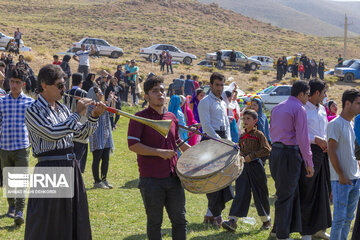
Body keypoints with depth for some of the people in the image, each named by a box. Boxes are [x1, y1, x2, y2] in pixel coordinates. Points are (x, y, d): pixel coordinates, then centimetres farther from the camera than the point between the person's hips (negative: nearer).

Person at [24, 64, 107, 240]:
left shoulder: (62, 109, 13)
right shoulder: (33, 111, -8)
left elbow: (81, 134, 17)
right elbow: (53, 133, -22)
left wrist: (94, 117, 1)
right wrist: (77, 114, -16)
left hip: (71, 168, 7)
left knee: (76, 224, 13)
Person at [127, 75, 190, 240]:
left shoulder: (172, 118, 12)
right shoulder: (140, 118, -6)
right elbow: (132, 145, -14)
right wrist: (159, 152, -19)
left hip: (173, 177, 5)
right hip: (151, 179, -5)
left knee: (179, 220, 9)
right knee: (155, 222, 5)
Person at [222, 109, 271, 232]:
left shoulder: (259, 134, -4)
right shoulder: (242, 136, 13)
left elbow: (267, 150, -12)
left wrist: (251, 155, -16)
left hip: (255, 166, -4)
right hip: (243, 166, 4)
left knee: (260, 193, 5)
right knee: (241, 193, -4)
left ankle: (266, 220, 23)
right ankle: (232, 221, -12)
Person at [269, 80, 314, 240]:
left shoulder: (277, 108, 15)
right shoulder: (299, 109, -11)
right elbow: (303, 138, -14)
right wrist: (309, 162, -10)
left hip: (275, 152, 8)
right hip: (290, 154, -8)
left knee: (285, 192, 17)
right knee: (286, 195, -2)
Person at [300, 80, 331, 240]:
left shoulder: (322, 109, 16)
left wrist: (327, 143, 3)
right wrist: (315, 139, -21)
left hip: (322, 153, 8)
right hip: (309, 151, -8)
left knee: (323, 191, 12)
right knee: (307, 192, -3)